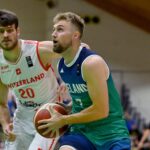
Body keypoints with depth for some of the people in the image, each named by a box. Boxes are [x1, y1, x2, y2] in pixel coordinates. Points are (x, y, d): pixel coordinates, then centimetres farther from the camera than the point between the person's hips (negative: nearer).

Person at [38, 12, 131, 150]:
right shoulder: (61, 66, 5)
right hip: (82, 130, 6)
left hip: (110, 133, -6)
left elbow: (101, 110, -23)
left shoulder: (92, 63, -20)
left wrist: (64, 120, -16)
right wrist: (61, 115, 4)